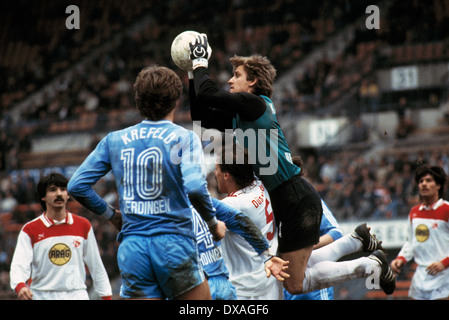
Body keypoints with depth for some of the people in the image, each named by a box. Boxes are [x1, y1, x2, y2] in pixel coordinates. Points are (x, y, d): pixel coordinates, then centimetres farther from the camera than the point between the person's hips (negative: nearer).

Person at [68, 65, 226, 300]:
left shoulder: (114, 140, 10)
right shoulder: (184, 138, -3)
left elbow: (77, 186, 7)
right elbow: (195, 188, -18)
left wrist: (109, 213, 20)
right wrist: (214, 224, -2)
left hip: (131, 248, 4)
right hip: (174, 244, -4)